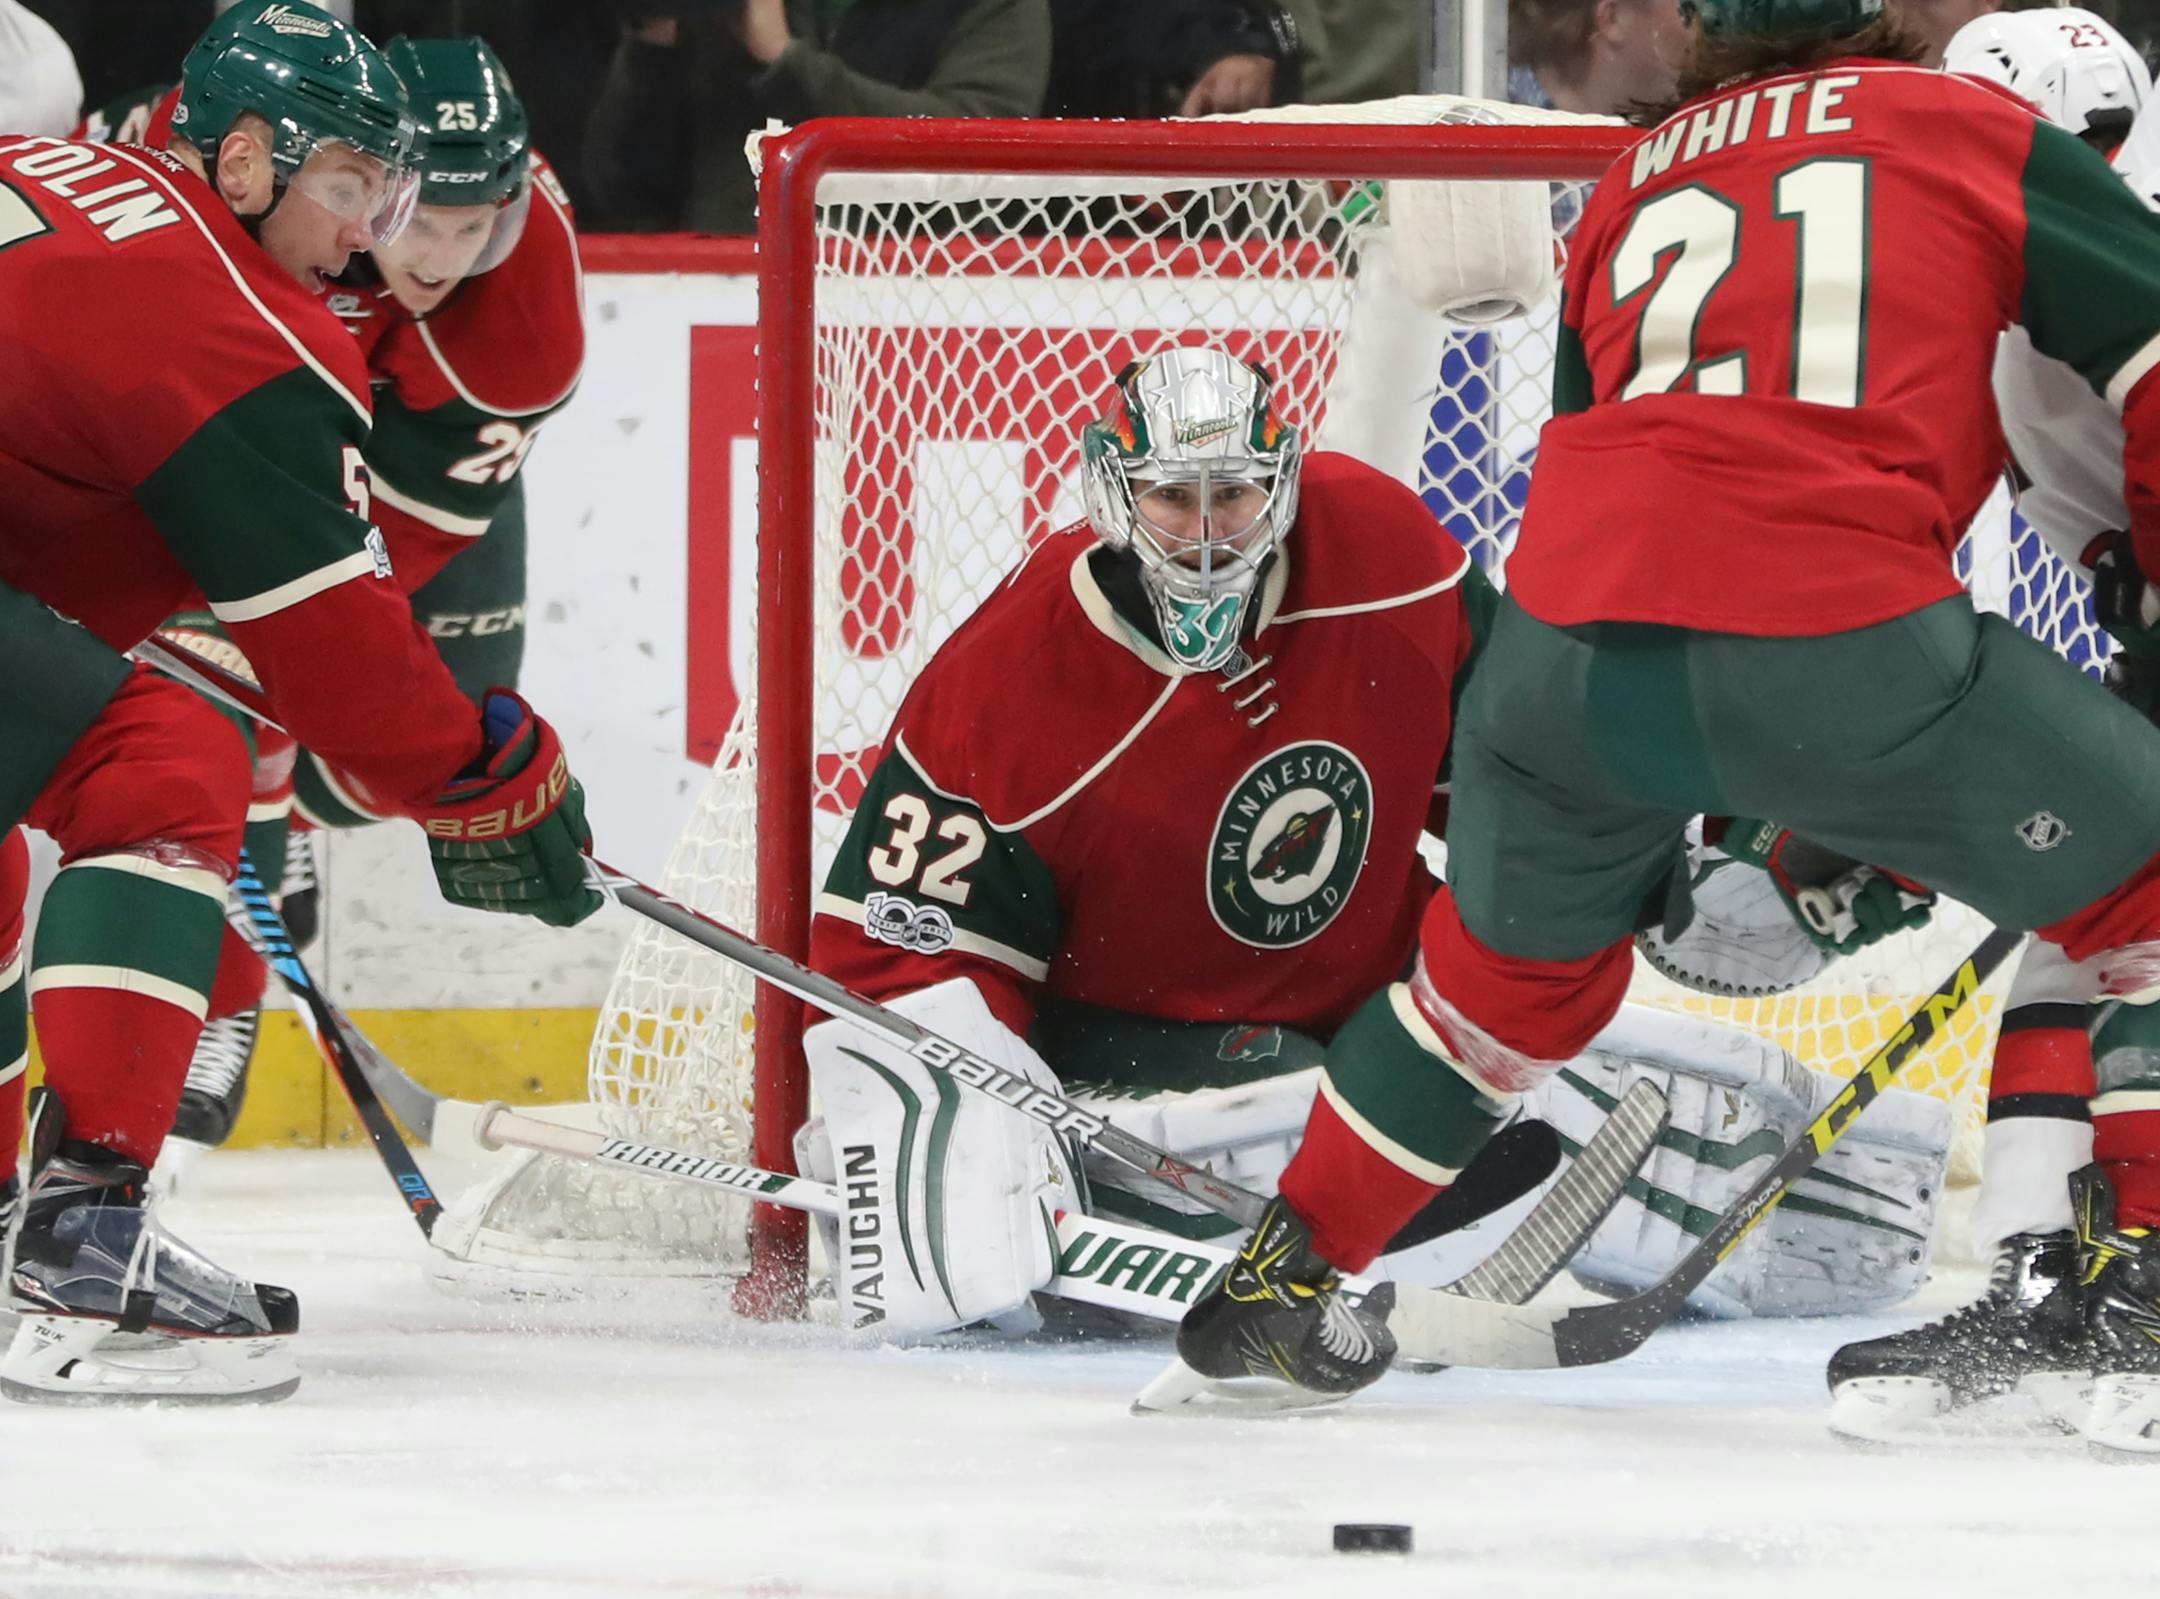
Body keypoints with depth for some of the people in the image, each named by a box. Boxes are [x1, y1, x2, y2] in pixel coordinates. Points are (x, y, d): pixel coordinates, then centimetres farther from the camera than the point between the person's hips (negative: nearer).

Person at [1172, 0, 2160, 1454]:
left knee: (1519, 966, 33)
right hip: (1839, 625, -5)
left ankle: (1280, 1284, 40)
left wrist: (1746, 822, 37)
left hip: (1573, 626, 5)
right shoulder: (1970, 130, 17)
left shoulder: (1633, 185, 30)